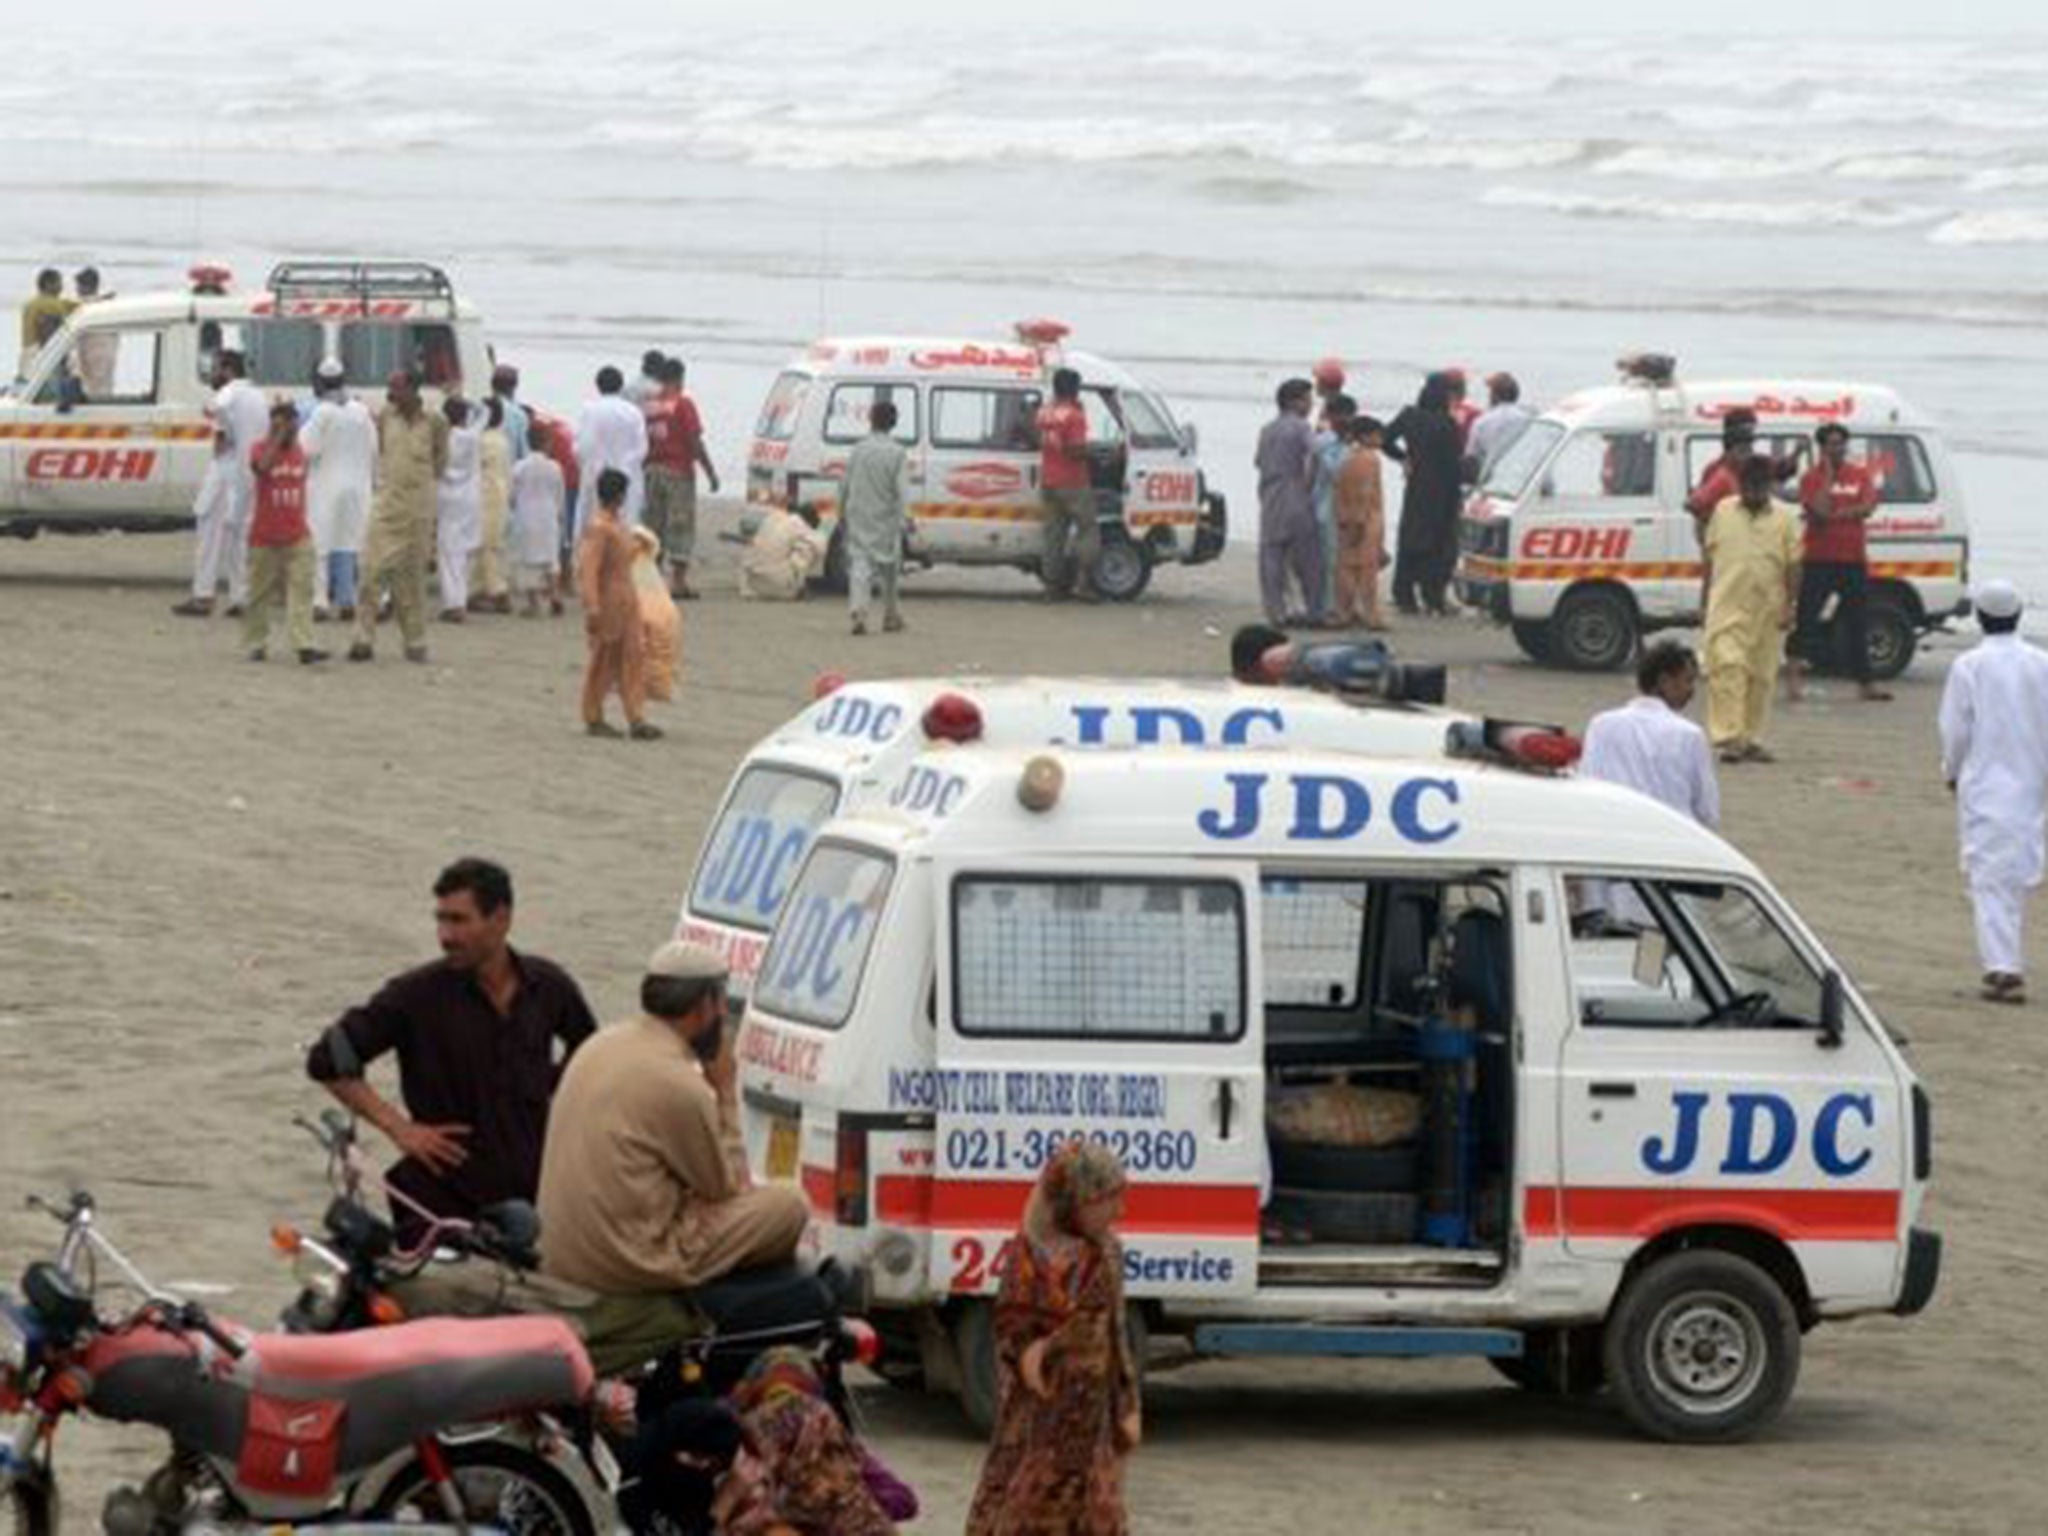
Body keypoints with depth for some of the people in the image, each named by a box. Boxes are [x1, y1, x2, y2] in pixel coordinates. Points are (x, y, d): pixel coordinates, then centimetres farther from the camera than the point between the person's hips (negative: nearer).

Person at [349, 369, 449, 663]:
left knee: (413, 578, 5)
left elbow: (440, 463, 8)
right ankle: (364, 640, -7)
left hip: (418, 509, -1)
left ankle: (415, 643, 14)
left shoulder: (434, 423, -3)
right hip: (386, 504, 1)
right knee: (371, 572, -8)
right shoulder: (384, 418, 3)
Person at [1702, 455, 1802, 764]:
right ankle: (1728, 737, -15)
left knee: (1761, 675, 6)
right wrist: (1705, 597, 10)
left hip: (1767, 609, 1)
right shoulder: (1722, 513, 6)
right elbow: (1710, 559, 12)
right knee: (1727, 668, -12)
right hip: (1727, 607, -1)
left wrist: (1789, 605, -4)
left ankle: (1751, 738, 15)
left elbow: (1793, 566, 2)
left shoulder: (1784, 518, 3)